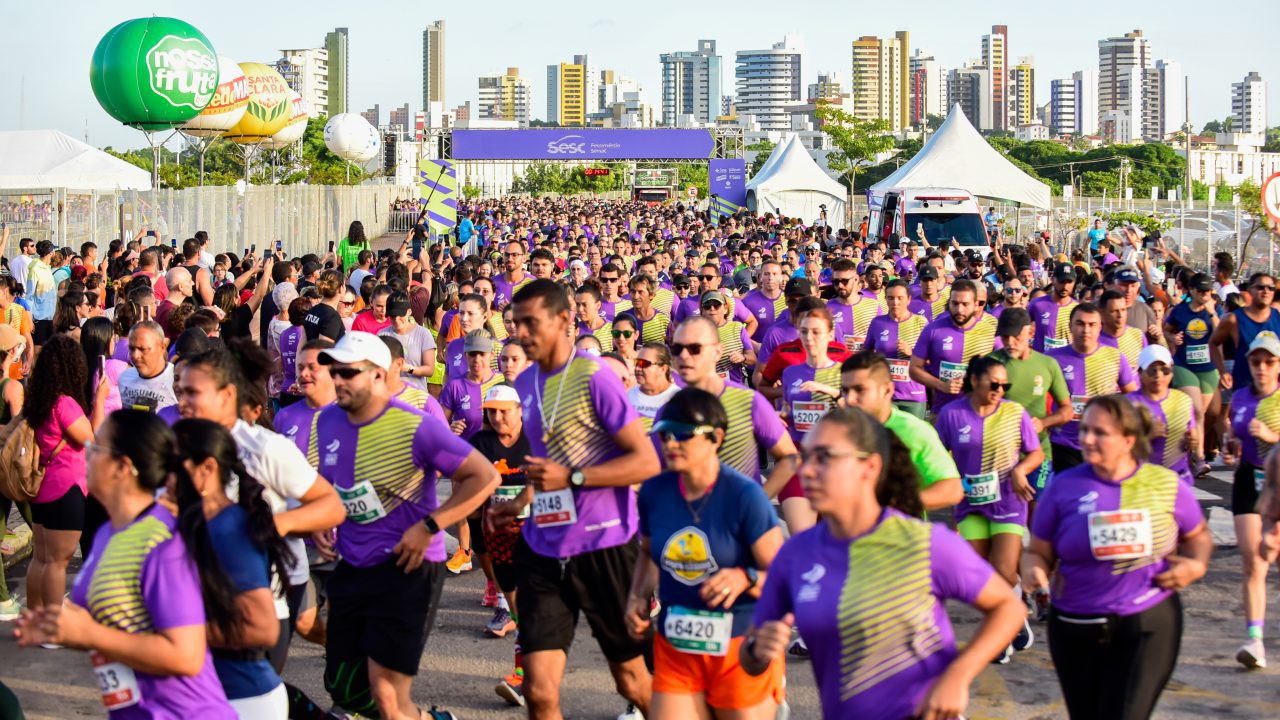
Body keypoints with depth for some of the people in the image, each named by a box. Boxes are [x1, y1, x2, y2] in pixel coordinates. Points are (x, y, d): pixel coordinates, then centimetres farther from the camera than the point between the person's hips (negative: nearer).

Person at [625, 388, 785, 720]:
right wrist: (638, 598, 5)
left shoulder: (744, 495, -14)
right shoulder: (654, 492, 0)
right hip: (675, 648, 4)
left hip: (742, 644, -4)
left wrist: (746, 578, -31)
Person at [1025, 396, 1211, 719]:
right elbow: (1039, 553, 3)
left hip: (1149, 626, -2)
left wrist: (1196, 564, -6)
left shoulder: (1167, 485, -2)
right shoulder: (1063, 488, -3)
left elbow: (1198, 535, 15)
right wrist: (1032, 569, -19)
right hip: (1075, 629, 2)